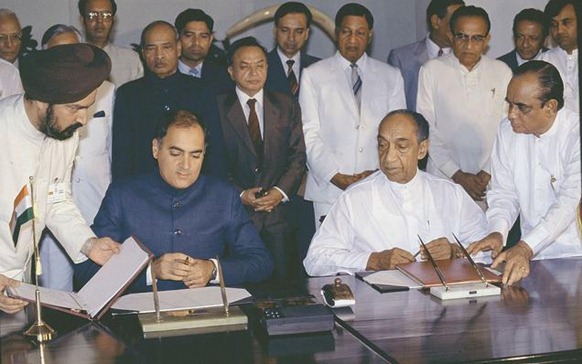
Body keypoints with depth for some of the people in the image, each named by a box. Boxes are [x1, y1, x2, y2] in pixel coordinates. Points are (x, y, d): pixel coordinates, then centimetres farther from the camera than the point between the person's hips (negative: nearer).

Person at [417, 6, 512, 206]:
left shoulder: (502, 72, 6)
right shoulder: (431, 70, -1)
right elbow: (426, 129, -3)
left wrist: (488, 173, -6)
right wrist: (457, 174, -8)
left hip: (490, 180, 1)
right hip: (443, 178, -1)